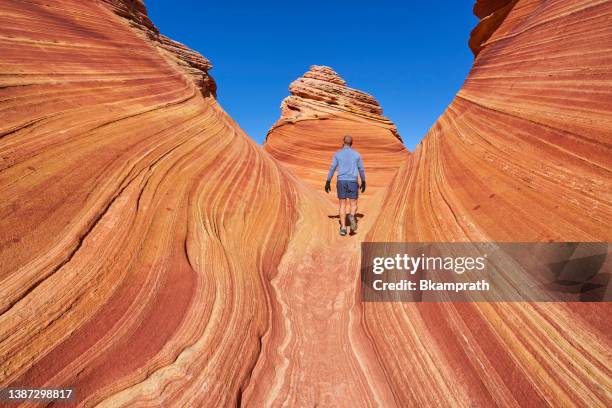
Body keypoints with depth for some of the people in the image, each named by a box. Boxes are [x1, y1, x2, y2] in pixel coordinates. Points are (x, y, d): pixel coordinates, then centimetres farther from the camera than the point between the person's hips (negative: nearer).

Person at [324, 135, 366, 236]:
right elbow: (361, 170, 8)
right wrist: (363, 182, 19)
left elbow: (332, 168, -2)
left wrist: (328, 182, 2)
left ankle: (343, 228, -2)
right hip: (353, 182, 0)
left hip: (341, 182, 0)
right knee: (353, 205, 6)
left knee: (343, 205, 6)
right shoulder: (357, 154, 5)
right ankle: (351, 216, -30)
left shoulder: (337, 154, 2)